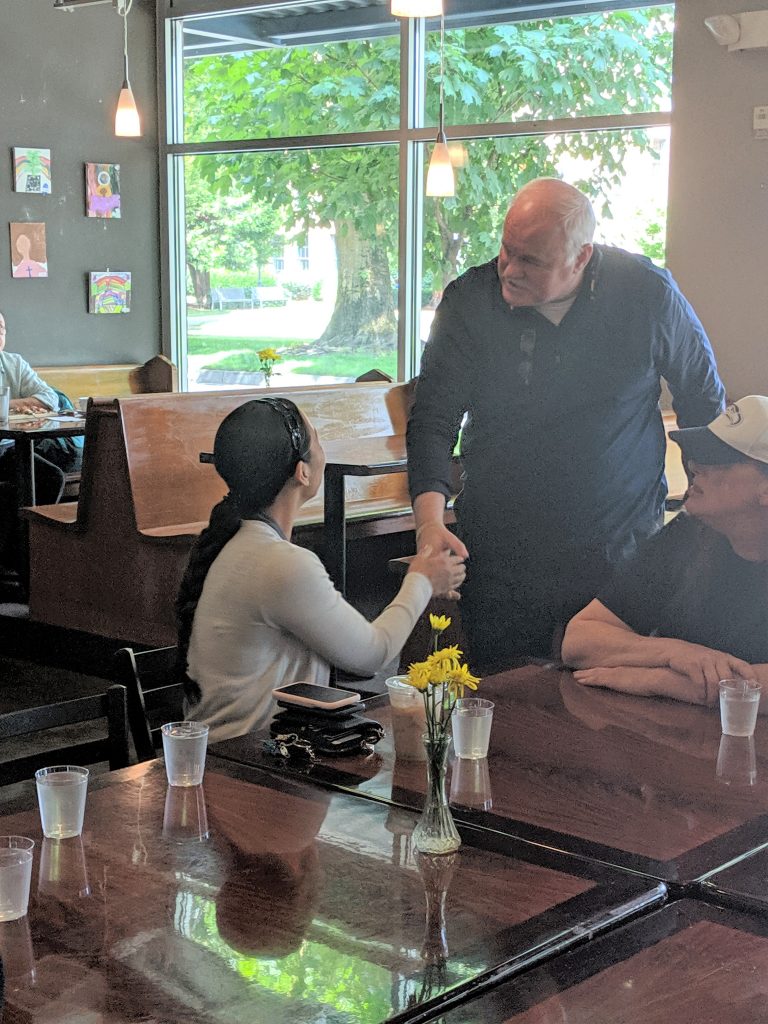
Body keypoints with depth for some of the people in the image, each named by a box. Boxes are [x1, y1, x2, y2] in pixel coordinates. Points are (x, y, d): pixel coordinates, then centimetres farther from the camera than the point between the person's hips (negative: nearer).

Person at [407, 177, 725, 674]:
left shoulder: (648, 293, -8)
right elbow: (432, 419, -7)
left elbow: (703, 401, 6)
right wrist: (431, 521, -22)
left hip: (621, 550, 0)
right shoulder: (469, 301, -7)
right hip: (501, 556, 1)